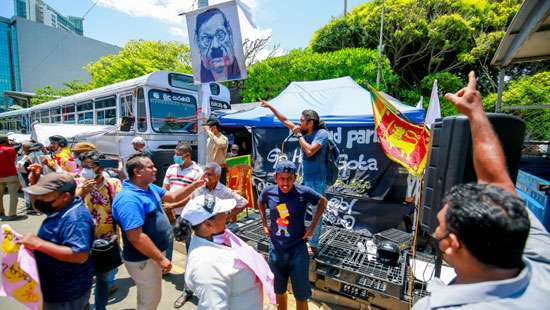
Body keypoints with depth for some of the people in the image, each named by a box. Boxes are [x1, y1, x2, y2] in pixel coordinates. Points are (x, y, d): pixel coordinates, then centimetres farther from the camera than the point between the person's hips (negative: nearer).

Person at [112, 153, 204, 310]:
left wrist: (195, 185, -1)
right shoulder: (129, 199, -30)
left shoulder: (149, 187, 0)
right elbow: (136, 237, -33)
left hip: (153, 254, 9)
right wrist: (161, 259, -26)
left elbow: (172, 196, 11)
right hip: (144, 259, -9)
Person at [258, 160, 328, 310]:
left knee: (301, 296, 11)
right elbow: (260, 202, 12)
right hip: (276, 250, 3)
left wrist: (312, 226, -5)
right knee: (279, 291, 22)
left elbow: (323, 202, 0)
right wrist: (264, 223, 5)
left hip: (298, 250, -2)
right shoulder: (268, 192, -11)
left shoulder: (304, 192, -18)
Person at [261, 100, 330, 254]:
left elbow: (310, 151, -29)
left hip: (317, 181, -7)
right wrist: (270, 107, 14)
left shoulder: (322, 133, -15)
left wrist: (299, 135, -17)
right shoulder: (304, 132, 4)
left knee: (316, 212, 4)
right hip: (305, 178, 7)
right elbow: (285, 121, 12)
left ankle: (314, 245, 19)